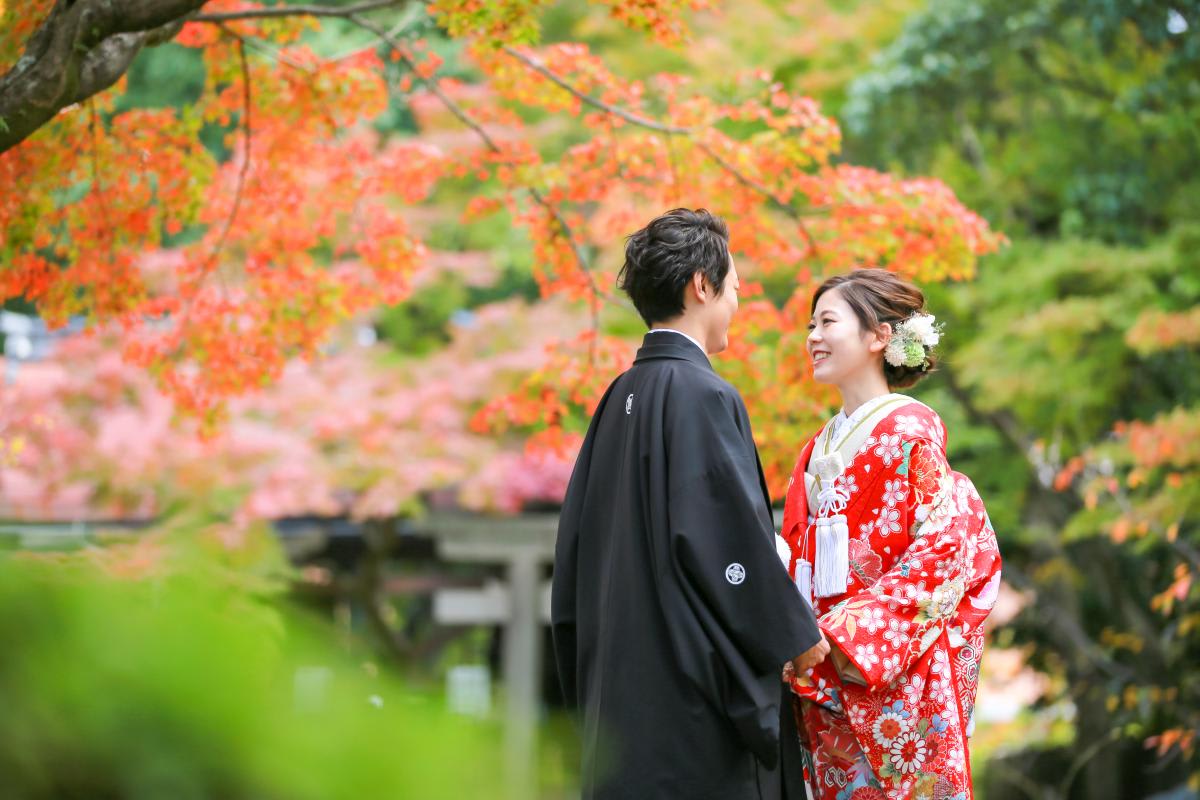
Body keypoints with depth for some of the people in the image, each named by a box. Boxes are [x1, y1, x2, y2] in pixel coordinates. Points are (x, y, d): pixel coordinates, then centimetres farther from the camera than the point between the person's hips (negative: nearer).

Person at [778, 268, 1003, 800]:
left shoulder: (908, 432, -7)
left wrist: (843, 637, -19)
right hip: (825, 685, 7)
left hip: (893, 677, -7)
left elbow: (939, 554, -14)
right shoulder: (820, 447, 15)